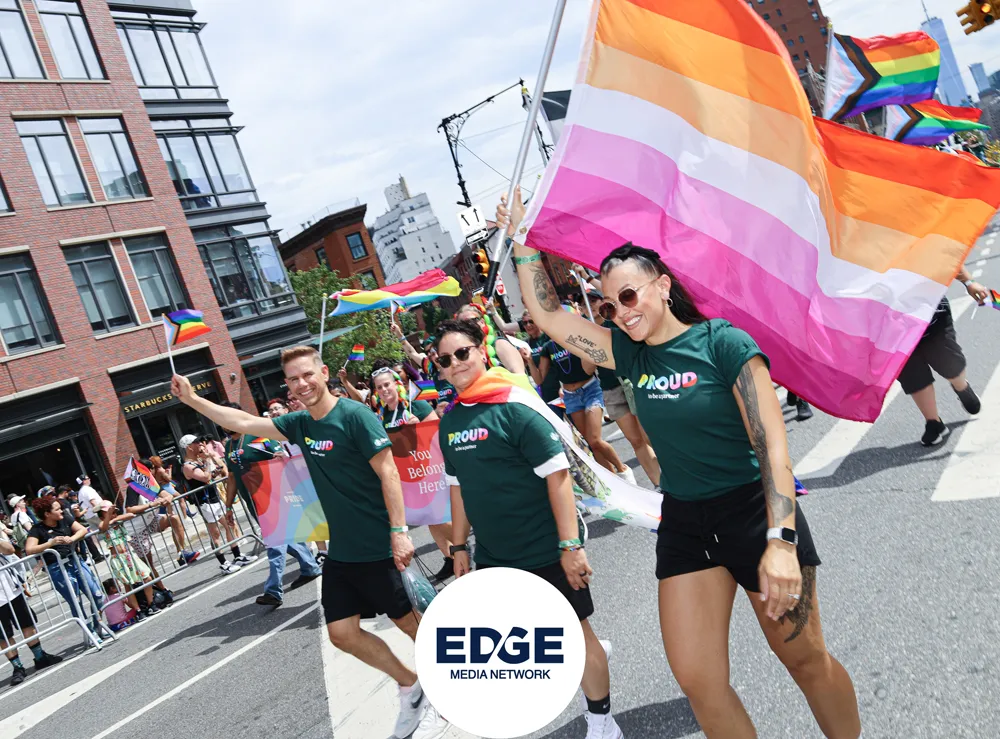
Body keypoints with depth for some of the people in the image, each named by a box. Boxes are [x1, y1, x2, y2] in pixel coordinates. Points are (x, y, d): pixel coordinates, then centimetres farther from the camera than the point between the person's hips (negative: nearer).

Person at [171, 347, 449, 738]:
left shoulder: (355, 415, -16)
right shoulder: (300, 423, 6)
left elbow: (388, 473, -18)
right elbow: (243, 422, 14)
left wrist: (399, 531, -22)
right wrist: (192, 399, 11)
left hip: (379, 548, -7)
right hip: (340, 551, 8)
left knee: (410, 624, 6)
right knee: (342, 633, 10)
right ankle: (410, 687, 29)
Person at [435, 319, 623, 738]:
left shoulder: (513, 406, -16)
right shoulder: (449, 421, 4)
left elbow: (558, 474, -18)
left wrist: (570, 544, -21)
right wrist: (459, 547, 14)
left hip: (545, 551, -6)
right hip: (492, 557, 7)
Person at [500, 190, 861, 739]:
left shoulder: (722, 342, -14)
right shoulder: (630, 354, 2)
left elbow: (772, 444, -19)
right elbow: (548, 315, 5)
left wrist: (781, 540, -27)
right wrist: (522, 243, 0)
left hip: (753, 509, -5)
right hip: (683, 523, 5)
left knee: (805, 660, 11)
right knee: (698, 681, 4)